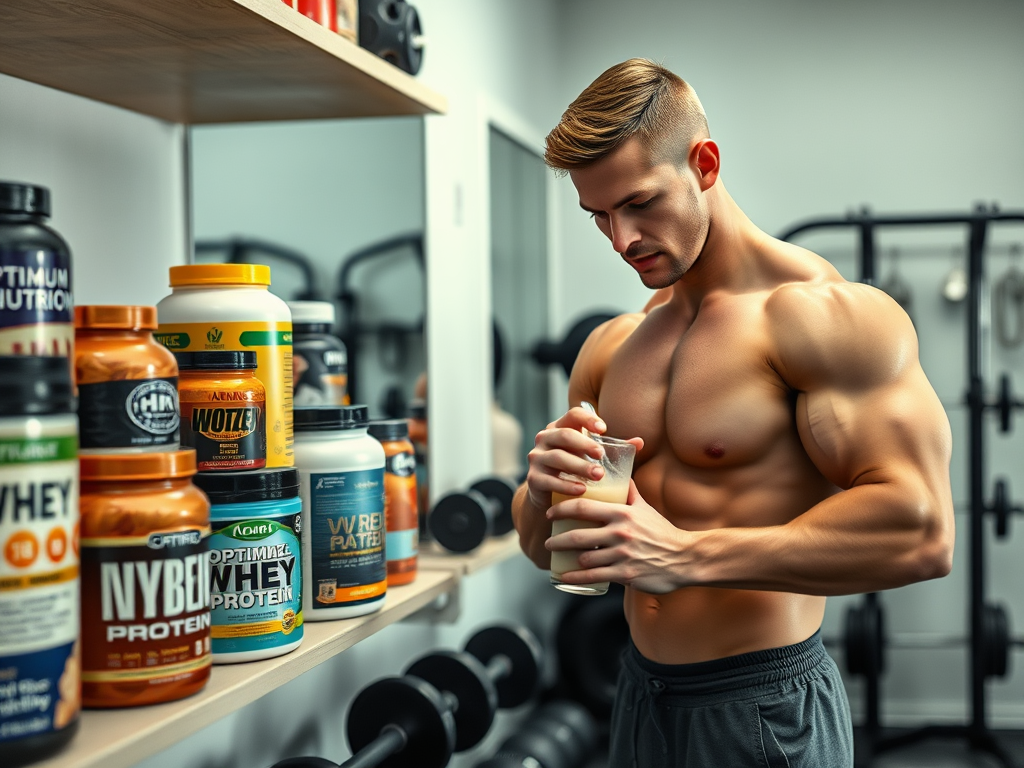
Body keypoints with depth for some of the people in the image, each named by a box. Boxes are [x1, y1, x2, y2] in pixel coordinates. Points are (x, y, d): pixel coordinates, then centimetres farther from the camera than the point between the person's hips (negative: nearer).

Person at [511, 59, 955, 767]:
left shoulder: (821, 312, -14)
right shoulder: (610, 349, 8)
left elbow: (922, 532, -24)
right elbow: (544, 547, 14)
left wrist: (689, 555, -27)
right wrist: (544, 494, -10)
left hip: (763, 709, -6)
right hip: (642, 697, 6)